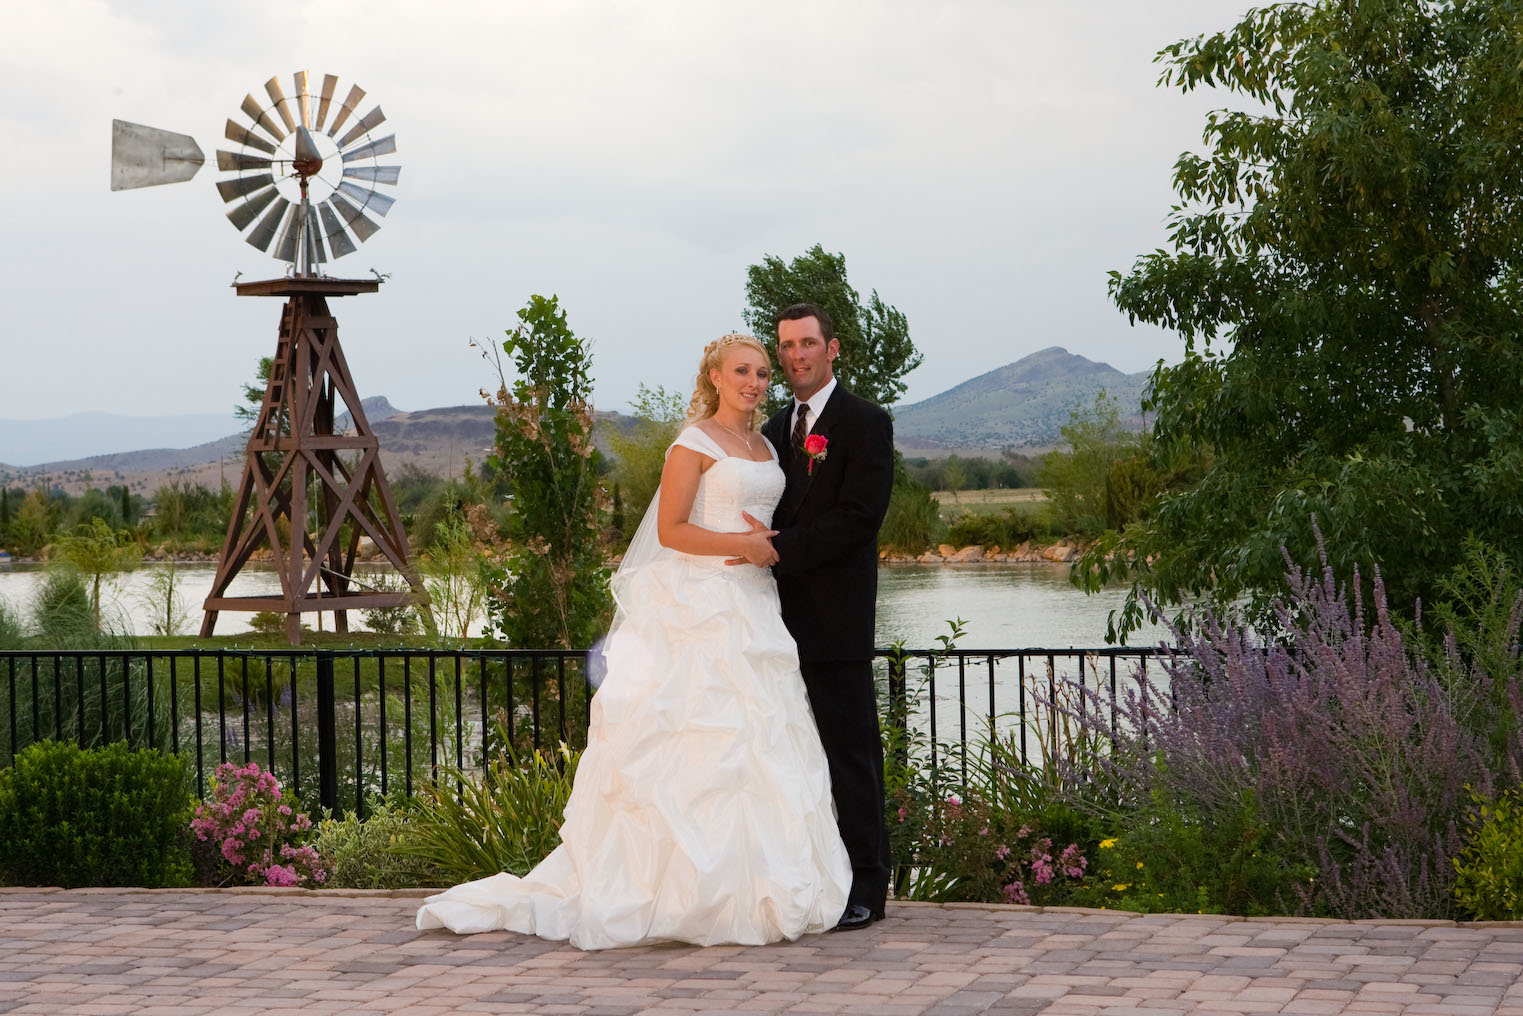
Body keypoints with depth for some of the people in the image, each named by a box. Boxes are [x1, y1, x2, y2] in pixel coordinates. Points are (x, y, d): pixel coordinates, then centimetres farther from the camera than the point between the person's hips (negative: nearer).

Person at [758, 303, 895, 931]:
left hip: (836, 619, -7)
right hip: (783, 617, 7)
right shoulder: (775, 430, 19)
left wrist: (781, 547, -17)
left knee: (850, 753, -4)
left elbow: (860, 516, -14)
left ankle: (865, 887, 1)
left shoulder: (865, 424, -4)